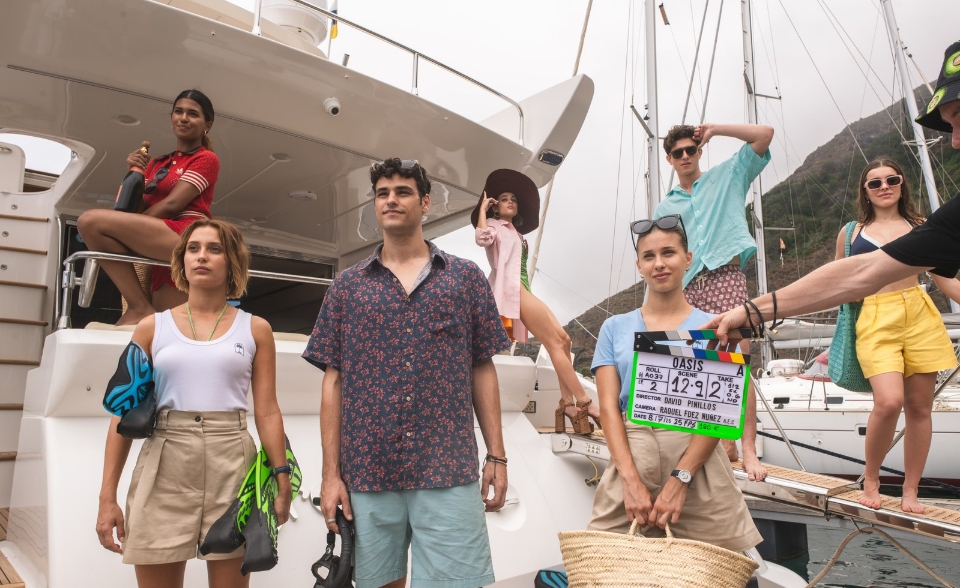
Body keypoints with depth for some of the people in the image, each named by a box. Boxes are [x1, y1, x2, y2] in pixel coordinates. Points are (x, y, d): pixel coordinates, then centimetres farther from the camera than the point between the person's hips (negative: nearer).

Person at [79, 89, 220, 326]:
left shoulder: (206, 159, 6)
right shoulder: (157, 164, 27)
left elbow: (172, 204, -8)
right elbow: (140, 210, 17)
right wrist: (135, 173, 3)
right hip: (162, 250, 8)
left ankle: (139, 308, -17)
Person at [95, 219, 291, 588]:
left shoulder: (255, 329, 6)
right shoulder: (152, 327, 8)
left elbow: (267, 412, 3)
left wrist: (282, 483, -1)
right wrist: (107, 495, 3)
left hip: (232, 463, 0)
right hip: (164, 464, 1)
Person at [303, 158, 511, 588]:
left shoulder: (466, 278, 7)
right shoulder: (347, 286, 9)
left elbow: (482, 372, 7)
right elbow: (334, 381, 6)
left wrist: (496, 456, 1)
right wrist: (331, 472, 0)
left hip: (450, 471, -1)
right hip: (367, 474, 2)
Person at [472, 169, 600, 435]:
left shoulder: (515, 233, 29)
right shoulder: (495, 227, 4)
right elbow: (482, 238, -20)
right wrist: (482, 208, -10)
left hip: (523, 290, 9)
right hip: (513, 289, -9)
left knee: (563, 339, 3)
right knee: (555, 342, -13)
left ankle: (568, 402, 0)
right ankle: (584, 403, -14)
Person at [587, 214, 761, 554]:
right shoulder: (615, 328, 10)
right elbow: (608, 408, 1)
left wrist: (679, 479, -14)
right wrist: (632, 481, -11)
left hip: (697, 464, -1)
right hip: (629, 464, 1)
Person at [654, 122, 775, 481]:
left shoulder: (727, 176, 15)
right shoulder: (664, 208, 20)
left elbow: (764, 134, 7)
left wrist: (713, 129, 7)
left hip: (724, 276, -3)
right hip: (687, 288, 4)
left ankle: (748, 450, -12)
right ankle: (726, 443, 14)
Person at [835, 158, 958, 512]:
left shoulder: (919, 226, 13)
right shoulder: (851, 232, 11)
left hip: (920, 316, 2)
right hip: (875, 320, -2)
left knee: (919, 407, 3)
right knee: (888, 402, -20)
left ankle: (911, 491, 17)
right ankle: (871, 480, 3)